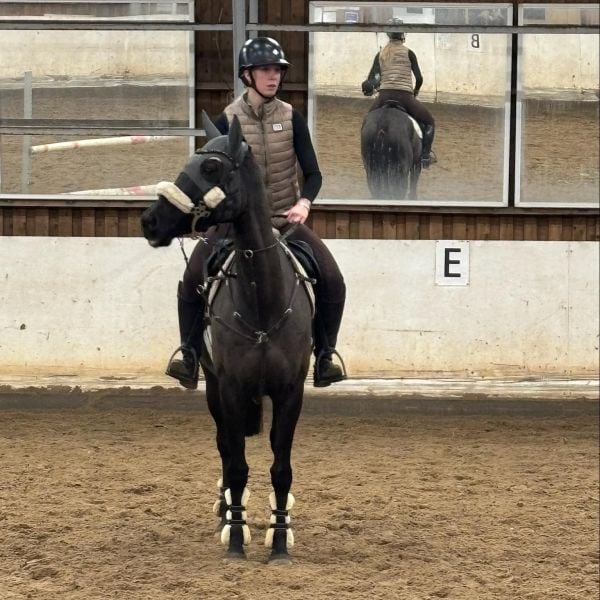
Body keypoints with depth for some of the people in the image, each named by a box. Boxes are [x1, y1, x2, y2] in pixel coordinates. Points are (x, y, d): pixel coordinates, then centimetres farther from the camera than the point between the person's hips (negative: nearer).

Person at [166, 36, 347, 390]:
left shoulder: (291, 118, -1)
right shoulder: (227, 121, -4)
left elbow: (313, 172, -2)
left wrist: (304, 203, -21)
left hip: (287, 219, 1)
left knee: (333, 281, -17)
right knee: (192, 281, -22)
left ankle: (324, 359, 0)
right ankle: (190, 360, -6)